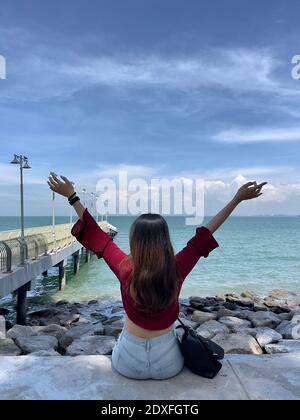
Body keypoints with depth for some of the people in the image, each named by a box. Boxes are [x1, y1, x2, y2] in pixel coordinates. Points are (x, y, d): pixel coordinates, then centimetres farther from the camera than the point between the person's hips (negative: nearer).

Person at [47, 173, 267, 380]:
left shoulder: (125, 269, -23)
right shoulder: (176, 269, -22)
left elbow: (97, 236, -12)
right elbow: (205, 235, -13)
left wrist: (72, 196, -4)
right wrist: (238, 198, -5)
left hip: (129, 364, 1)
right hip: (169, 364, 0)